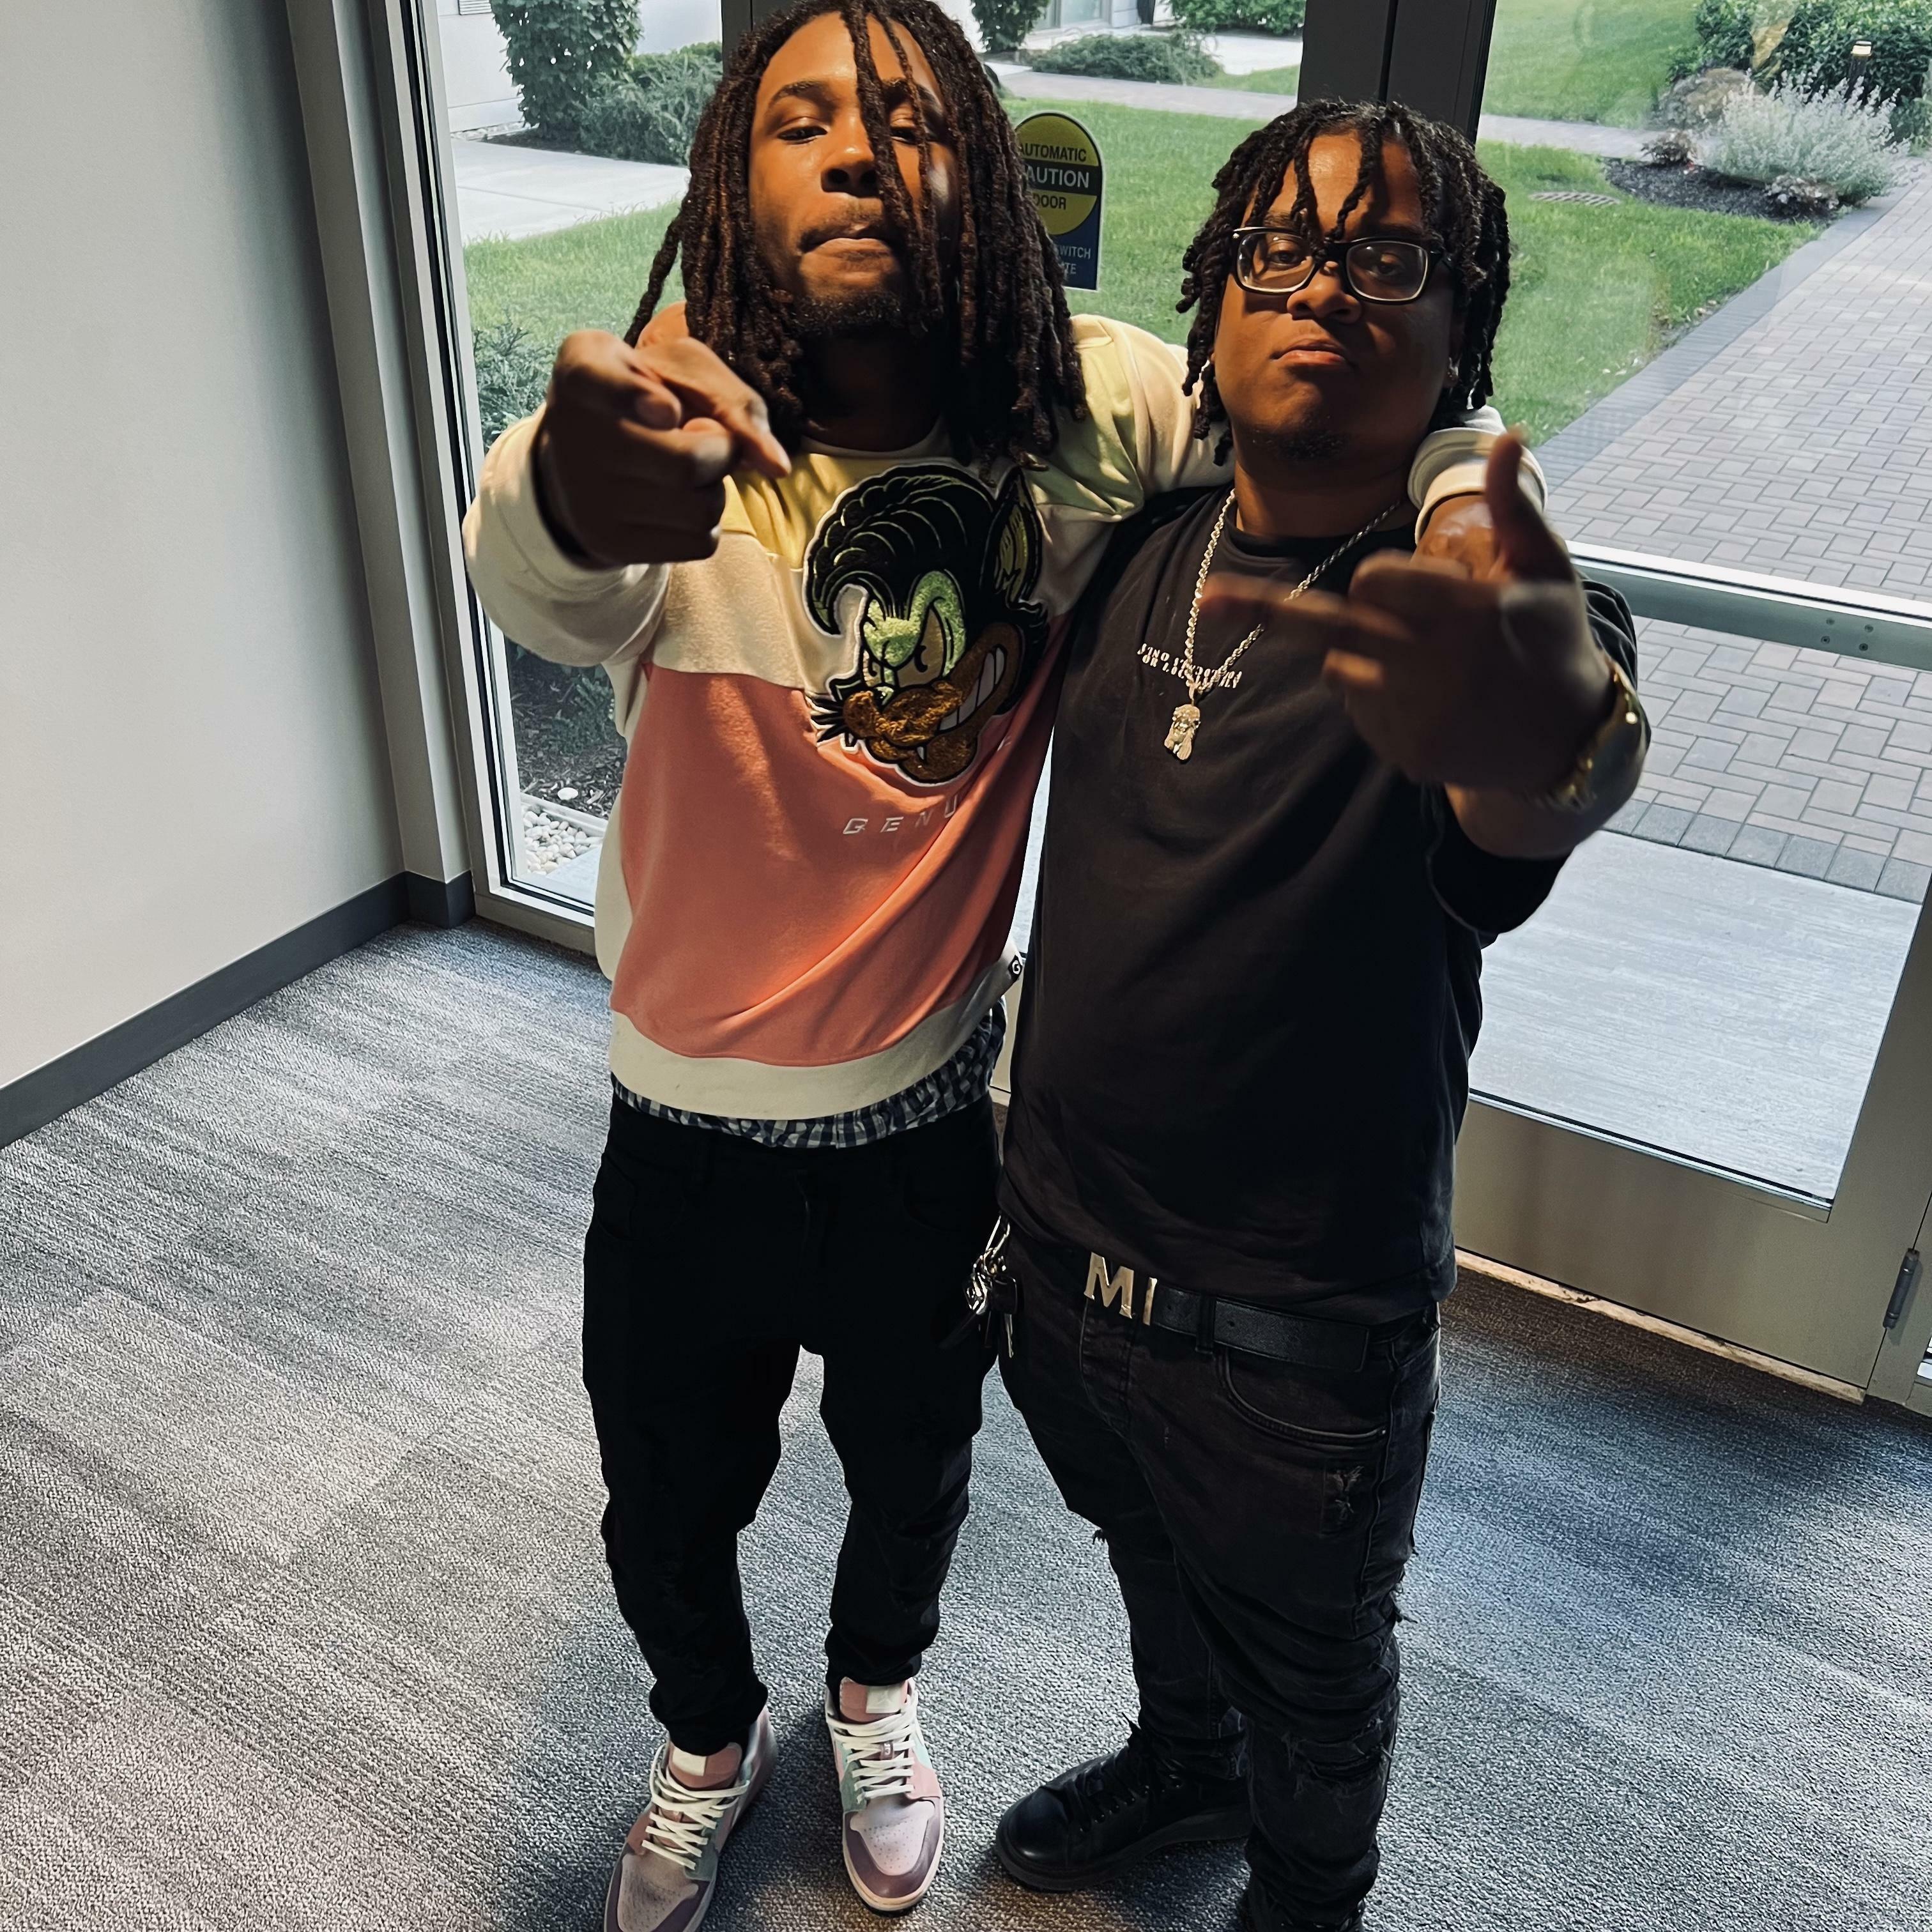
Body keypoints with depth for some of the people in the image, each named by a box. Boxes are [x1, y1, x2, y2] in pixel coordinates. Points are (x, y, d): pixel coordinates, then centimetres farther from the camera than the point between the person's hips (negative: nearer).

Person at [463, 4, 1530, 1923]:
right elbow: (523, 574, -42)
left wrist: (1469, 509, -32)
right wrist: (574, 487, -67)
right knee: (666, 1514, 21)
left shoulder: (1077, 412, -14)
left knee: (913, 1478, 26)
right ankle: (708, 1739, 58)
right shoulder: (674, 444, -20)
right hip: (692, 1138, 0)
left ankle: (873, 1694, 63)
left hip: (941, 1122, 1)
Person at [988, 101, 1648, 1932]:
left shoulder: (1499, 608, -21)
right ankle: (1182, 1755, 64)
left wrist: (1545, 731, -67)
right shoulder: (1136, 549, -4)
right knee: (1150, 1560, 33)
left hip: (1297, 1341, -4)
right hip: (1057, 1252, 5)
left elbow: (1570, 773, -43)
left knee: (1313, 1676, 23)